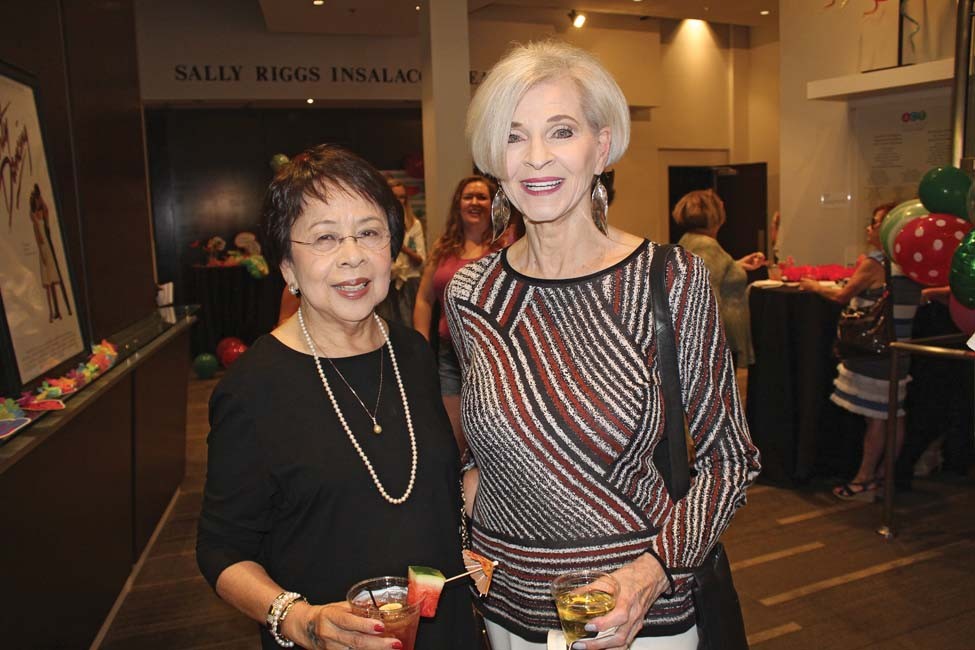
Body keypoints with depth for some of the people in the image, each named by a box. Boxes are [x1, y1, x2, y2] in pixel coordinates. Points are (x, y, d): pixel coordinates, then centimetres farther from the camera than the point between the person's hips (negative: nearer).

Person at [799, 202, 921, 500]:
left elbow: (842, 296, -4)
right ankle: (883, 476, 23)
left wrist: (814, 286, 13)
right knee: (894, 415, 12)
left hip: (873, 353, -8)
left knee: (876, 417, -1)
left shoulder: (873, 263, -14)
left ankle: (864, 480, 9)